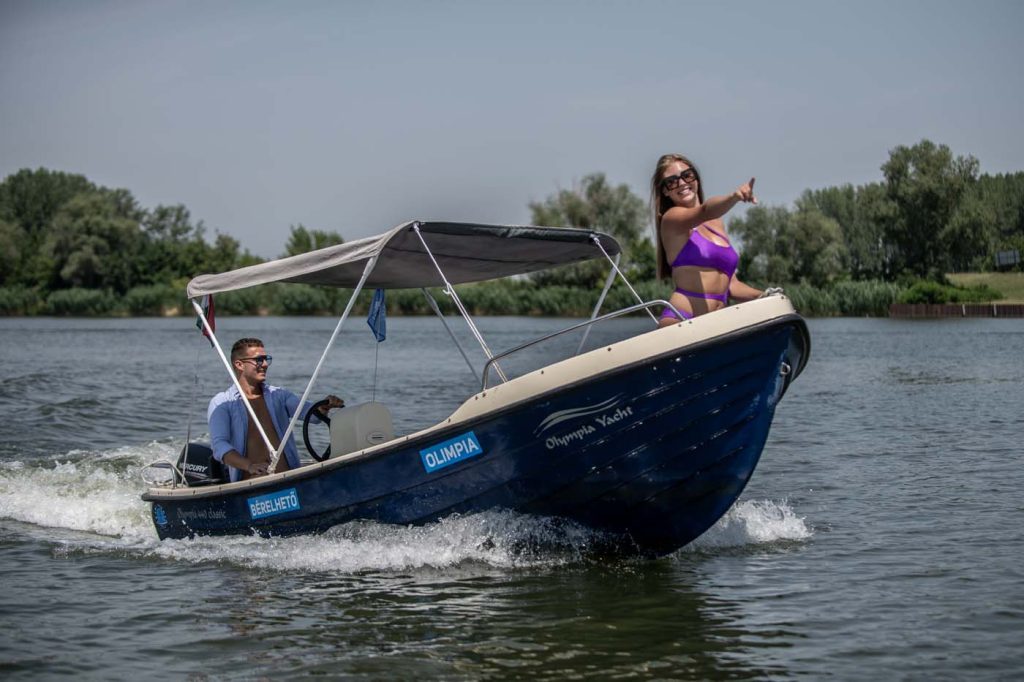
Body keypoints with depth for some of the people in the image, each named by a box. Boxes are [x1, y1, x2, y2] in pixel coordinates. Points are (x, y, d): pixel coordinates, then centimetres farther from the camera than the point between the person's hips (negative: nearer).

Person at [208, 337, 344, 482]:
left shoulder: (278, 395, 22)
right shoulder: (221, 403, 10)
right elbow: (219, 446, -4)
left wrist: (325, 406, -19)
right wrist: (249, 466, -23)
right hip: (252, 480, -5)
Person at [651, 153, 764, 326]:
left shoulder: (716, 223, 23)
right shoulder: (672, 218, 2)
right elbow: (705, 211, -21)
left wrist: (765, 296, 6)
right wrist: (734, 197, -40)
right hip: (680, 323, -7)